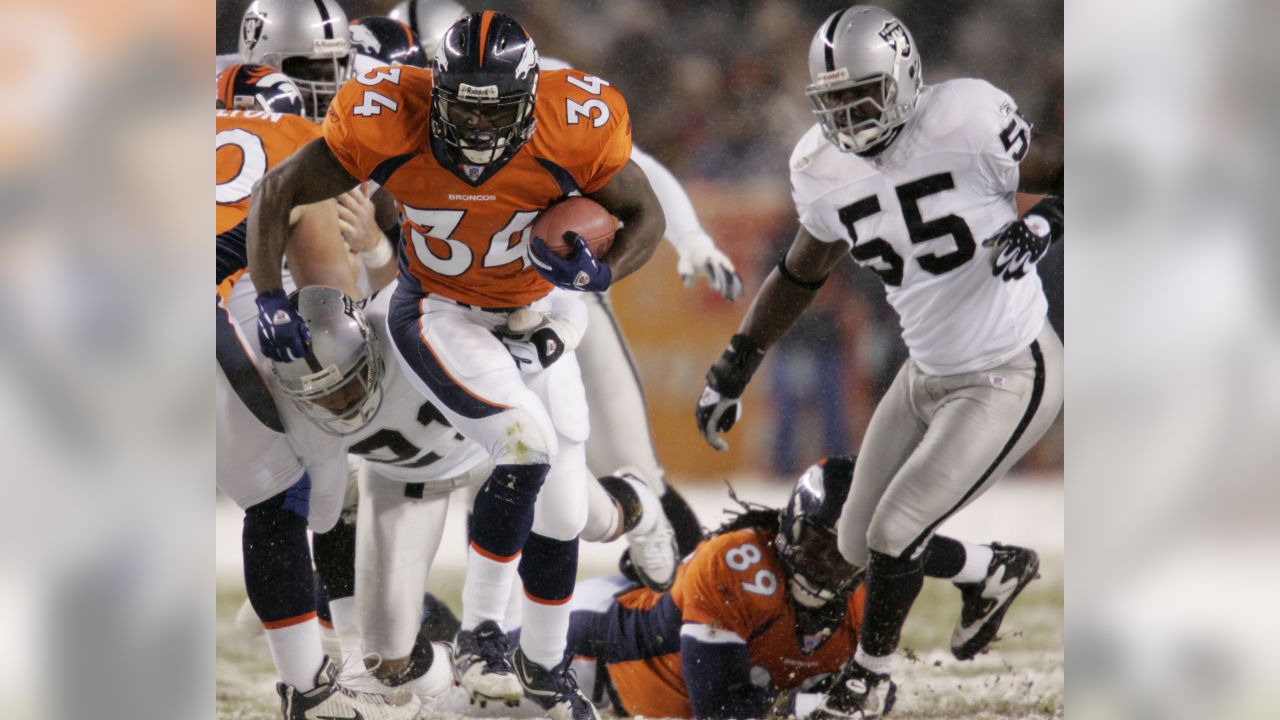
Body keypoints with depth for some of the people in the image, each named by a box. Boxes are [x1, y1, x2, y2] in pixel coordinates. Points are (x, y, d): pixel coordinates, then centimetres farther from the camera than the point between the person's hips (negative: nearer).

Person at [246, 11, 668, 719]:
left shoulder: (573, 128, -25)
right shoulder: (391, 122, -28)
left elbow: (646, 216, -9)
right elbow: (276, 192, -15)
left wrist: (603, 273, -29)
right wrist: (270, 299, -22)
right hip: (436, 315, -3)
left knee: (561, 507, 7)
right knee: (528, 448, -26)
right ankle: (478, 631, -9)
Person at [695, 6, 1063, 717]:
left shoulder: (968, 120, -23)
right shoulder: (824, 168, -4)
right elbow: (801, 272, 13)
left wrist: (1041, 223, -31)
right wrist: (732, 370, 13)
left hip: (1009, 381, -7)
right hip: (928, 374, 7)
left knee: (894, 534, -8)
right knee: (860, 544, 11)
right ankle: (997, 573, 37)